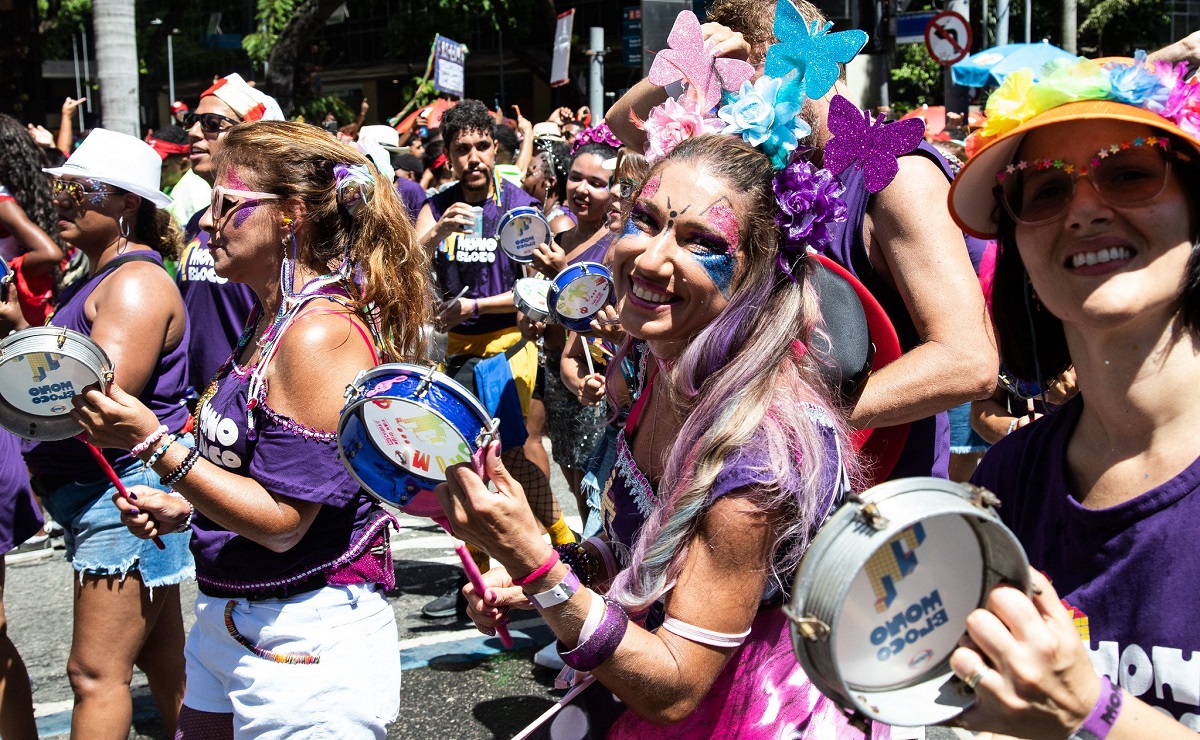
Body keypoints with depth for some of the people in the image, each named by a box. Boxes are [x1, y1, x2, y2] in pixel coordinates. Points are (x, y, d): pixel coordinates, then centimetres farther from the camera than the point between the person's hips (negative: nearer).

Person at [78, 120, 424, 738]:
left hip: (303, 639, -9)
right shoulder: (274, 321, 8)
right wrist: (184, 507, 7)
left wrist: (154, 444, -23)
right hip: (230, 619, 9)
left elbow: (281, 522, -22)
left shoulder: (322, 333, -21)